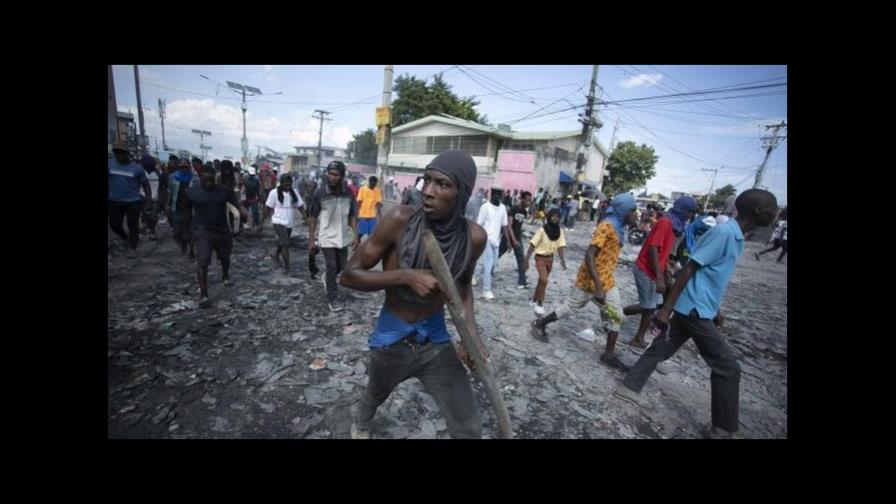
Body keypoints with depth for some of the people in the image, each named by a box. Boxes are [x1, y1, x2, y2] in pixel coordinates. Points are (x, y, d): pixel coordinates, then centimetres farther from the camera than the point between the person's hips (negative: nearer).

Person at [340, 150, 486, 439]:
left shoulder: (473, 237, -16)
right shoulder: (401, 220, -24)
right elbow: (349, 274, -18)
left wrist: (470, 330, -9)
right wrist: (406, 276, -32)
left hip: (436, 341, 1)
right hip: (391, 339, -1)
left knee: (469, 429, 7)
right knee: (376, 395, 30)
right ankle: (360, 425, 68)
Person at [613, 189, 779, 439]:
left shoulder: (736, 237, 12)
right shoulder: (724, 232, -18)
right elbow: (689, 269, -22)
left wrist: (715, 310, 28)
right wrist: (667, 308, -22)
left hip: (697, 309, 9)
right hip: (695, 310, -9)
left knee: (662, 348, 13)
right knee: (728, 367, 1)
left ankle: (629, 387, 24)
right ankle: (723, 429, 16)